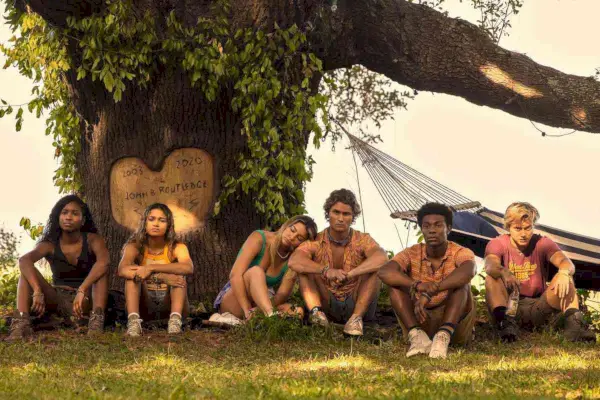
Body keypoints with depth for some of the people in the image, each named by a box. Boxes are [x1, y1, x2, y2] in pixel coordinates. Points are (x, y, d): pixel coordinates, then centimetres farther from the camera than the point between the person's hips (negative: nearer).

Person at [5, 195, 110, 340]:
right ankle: (21, 324, -38)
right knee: (27, 271, -18)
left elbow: (103, 262, -30)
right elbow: (24, 260, -25)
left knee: (102, 269, -25)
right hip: (58, 300, 2)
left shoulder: (92, 240, -8)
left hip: (85, 301, -2)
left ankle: (96, 321, -41)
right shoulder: (50, 245, -5)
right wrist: (37, 291, -42)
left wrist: (81, 291, -43)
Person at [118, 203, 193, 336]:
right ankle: (133, 319, -41)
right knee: (132, 273, -21)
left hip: (170, 306, 0)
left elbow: (188, 268, -30)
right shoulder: (135, 247, -6)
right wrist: (161, 276, -37)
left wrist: (151, 268, -36)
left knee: (178, 273, -23)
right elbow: (122, 270, -28)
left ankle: (175, 319, -43)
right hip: (144, 309, 1)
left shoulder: (177, 248, -7)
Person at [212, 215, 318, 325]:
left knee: (298, 311, -26)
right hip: (230, 302, -3)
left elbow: (282, 295, -16)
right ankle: (271, 315, -57)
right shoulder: (259, 239, -14)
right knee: (255, 271, -33)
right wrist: (247, 310, -33)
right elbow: (235, 275, -24)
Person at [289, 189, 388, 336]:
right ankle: (315, 310, -39)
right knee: (305, 268, -17)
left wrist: (349, 274, -42)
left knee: (375, 267, -22)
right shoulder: (316, 242, -5)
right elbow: (294, 262, -26)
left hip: (358, 305, 0)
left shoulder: (362, 240, -5)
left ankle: (356, 318, -34)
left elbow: (382, 258, -28)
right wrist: (325, 270, -41)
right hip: (328, 306, 0)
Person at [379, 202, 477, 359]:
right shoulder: (412, 254, -3)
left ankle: (444, 336, -45)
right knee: (395, 285, -18)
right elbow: (384, 272, -24)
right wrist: (417, 285, -40)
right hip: (419, 320, 2)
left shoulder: (461, 253, -9)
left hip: (455, 322, -2)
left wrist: (430, 292, -46)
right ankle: (417, 336, -35)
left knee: (461, 284, -26)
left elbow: (468, 271, -36)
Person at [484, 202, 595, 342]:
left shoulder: (543, 244, -1)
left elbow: (567, 263, -20)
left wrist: (564, 273, -45)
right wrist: (503, 272, -52)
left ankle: (573, 323, -38)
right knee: (492, 279, -27)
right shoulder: (498, 244, -4)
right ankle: (504, 322, -45)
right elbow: (490, 266, -27)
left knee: (565, 277, -21)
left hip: (538, 308, 1)